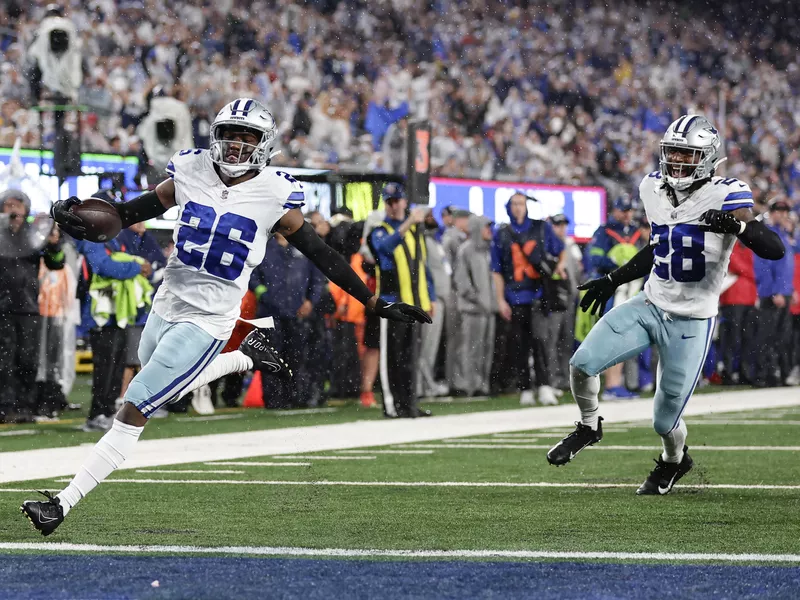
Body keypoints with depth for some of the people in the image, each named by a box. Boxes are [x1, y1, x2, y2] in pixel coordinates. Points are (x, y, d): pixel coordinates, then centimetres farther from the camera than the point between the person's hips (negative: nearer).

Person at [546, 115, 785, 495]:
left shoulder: (724, 196, -16)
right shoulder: (654, 189, 4)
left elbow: (775, 250, -25)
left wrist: (736, 225, -42)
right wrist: (612, 281, 22)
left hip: (691, 323, -5)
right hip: (649, 306, 5)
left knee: (664, 422, 1)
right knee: (582, 363, -12)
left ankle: (674, 461, 38)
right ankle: (588, 427, 19)